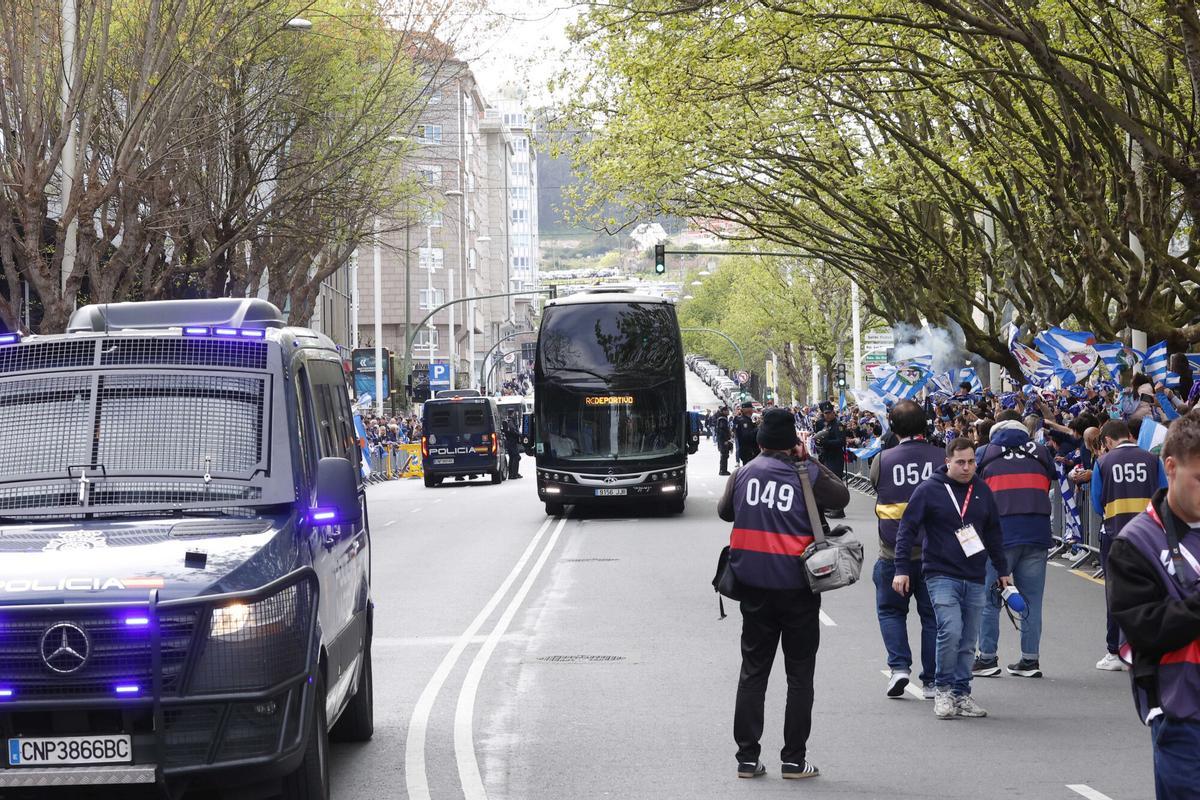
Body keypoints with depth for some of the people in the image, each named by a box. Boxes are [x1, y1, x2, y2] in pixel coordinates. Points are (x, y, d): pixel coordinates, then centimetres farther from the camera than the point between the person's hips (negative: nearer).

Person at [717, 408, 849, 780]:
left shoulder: (743, 474, 1)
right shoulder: (806, 475, -8)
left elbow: (724, 511, 16)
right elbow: (841, 496, 7)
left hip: (754, 586, 3)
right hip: (797, 588, -3)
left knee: (753, 672, 10)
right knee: (800, 676, 7)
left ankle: (747, 757, 9)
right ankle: (794, 759, 6)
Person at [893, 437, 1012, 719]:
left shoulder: (982, 490, 10)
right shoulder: (929, 490, -5)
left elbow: (994, 532, 20)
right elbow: (907, 530, -4)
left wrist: (1002, 570, 22)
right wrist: (901, 569, -10)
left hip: (975, 579, 5)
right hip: (942, 576, -5)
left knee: (968, 642, 6)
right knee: (950, 631, -19)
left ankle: (961, 693, 16)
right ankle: (943, 689, -3)